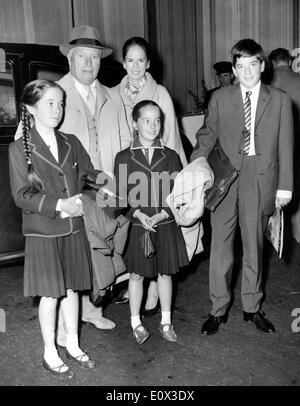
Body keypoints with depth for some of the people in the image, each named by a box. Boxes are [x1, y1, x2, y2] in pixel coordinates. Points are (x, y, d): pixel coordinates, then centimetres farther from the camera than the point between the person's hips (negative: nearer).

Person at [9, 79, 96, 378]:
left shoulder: (71, 143, 5)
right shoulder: (20, 149, -8)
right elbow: (21, 196, -12)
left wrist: (80, 201, -12)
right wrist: (59, 205, -21)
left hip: (73, 230, 4)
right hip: (42, 233, -4)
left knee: (71, 289, 14)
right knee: (50, 294, 5)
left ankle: (73, 345, 32)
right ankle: (50, 353, 25)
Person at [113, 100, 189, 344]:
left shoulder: (170, 157, 2)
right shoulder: (124, 158, -2)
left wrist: (162, 214, -14)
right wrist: (139, 214, -18)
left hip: (165, 225, 2)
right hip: (136, 226, -1)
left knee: (165, 273, 12)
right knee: (137, 274, 8)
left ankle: (166, 322, 29)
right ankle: (136, 323, 26)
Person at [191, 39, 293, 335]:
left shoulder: (279, 100, 6)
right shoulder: (219, 98, 7)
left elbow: (285, 145, 5)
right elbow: (207, 136, 6)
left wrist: (285, 185, 0)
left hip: (260, 180, 0)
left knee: (254, 245, 11)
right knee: (220, 245, 4)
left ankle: (252, 308, 28)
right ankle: (218, 310, 19)